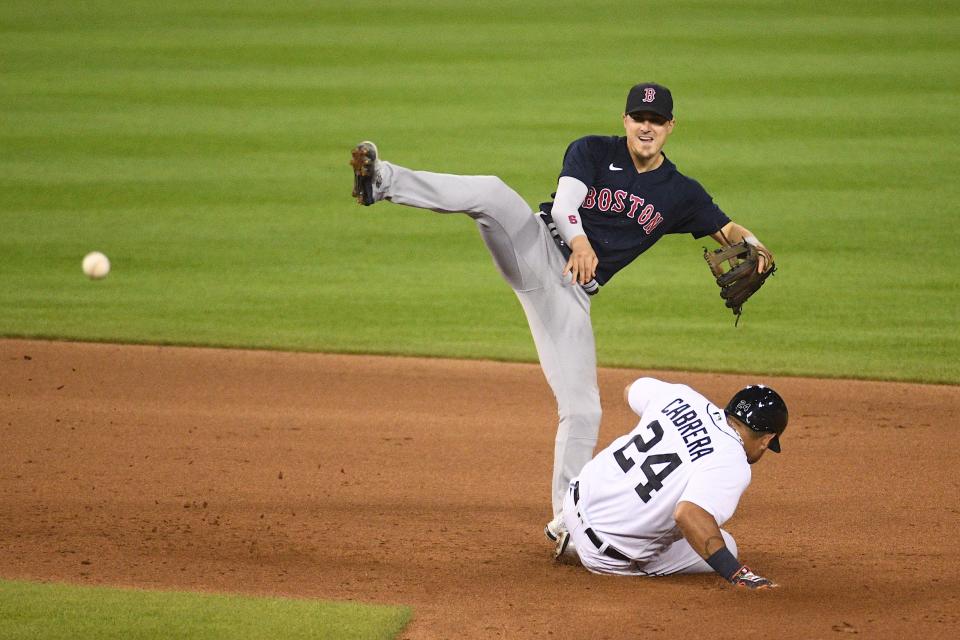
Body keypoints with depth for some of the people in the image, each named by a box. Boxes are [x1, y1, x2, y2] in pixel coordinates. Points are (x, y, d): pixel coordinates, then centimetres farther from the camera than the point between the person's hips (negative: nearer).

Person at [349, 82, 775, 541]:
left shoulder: (680, 194, 11)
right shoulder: (592, 152, 2)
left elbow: (729, 232, 17)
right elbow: (565, 203, -15)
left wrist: (752, 248, -9)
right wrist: (580, 243, -38)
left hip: (571, 292, 3)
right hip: (534, 245, -3)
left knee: (582, 409, -3)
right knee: (492, 193, -34)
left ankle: (567, 518, 9)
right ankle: (381, 181, -52)